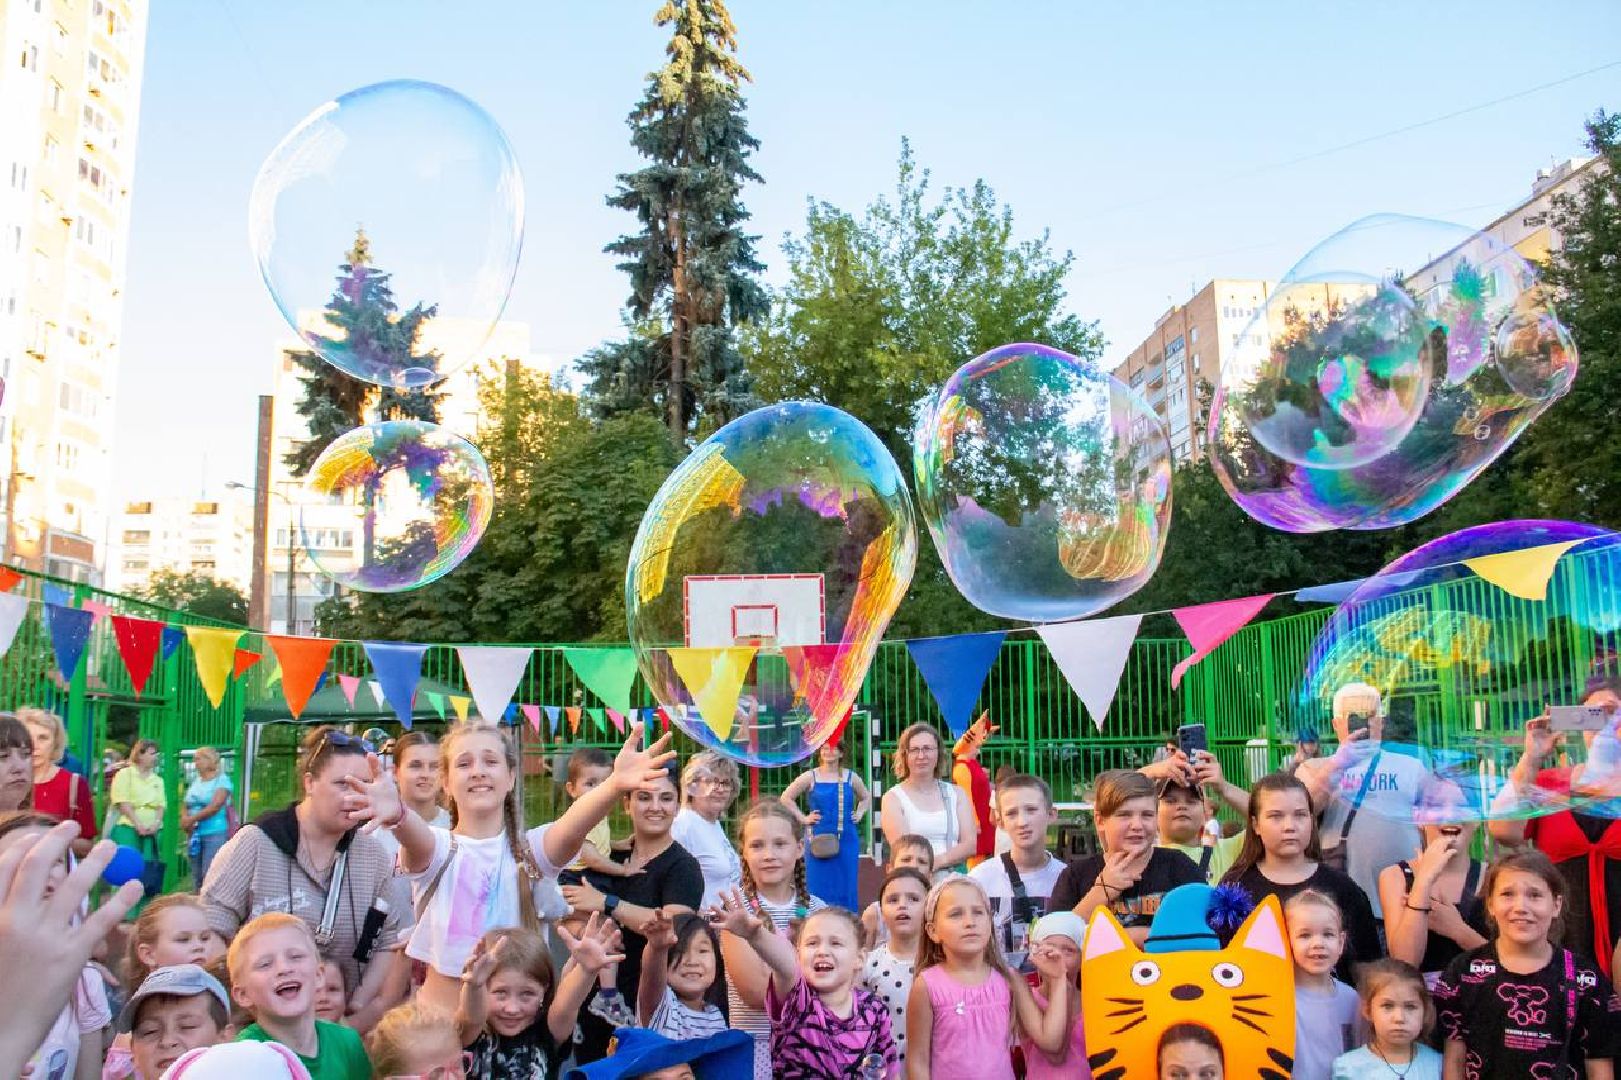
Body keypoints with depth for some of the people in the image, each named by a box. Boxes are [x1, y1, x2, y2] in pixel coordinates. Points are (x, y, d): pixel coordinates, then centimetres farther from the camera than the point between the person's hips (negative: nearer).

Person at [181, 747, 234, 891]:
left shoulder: (222, 780, -4)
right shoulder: (196, 782, 16)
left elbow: (215, 806, -15)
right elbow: (185, 805, 16)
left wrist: (192, 819, -12)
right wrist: (185, 819, -5)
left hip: (215, 833, -7)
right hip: (195, 834, 7)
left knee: (210, 875, -13)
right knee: (197, 876, 8)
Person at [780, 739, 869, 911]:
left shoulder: (851, 778, 7)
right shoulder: (810, 777, 1)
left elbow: (866, 798, 24)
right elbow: (786, 797, 6)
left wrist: (859, 814, 8)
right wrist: (802, 818, 0)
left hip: (847, 840, 2)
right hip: (818, 841, -2)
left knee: (846, 887, 3)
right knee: (819, 887, -2)